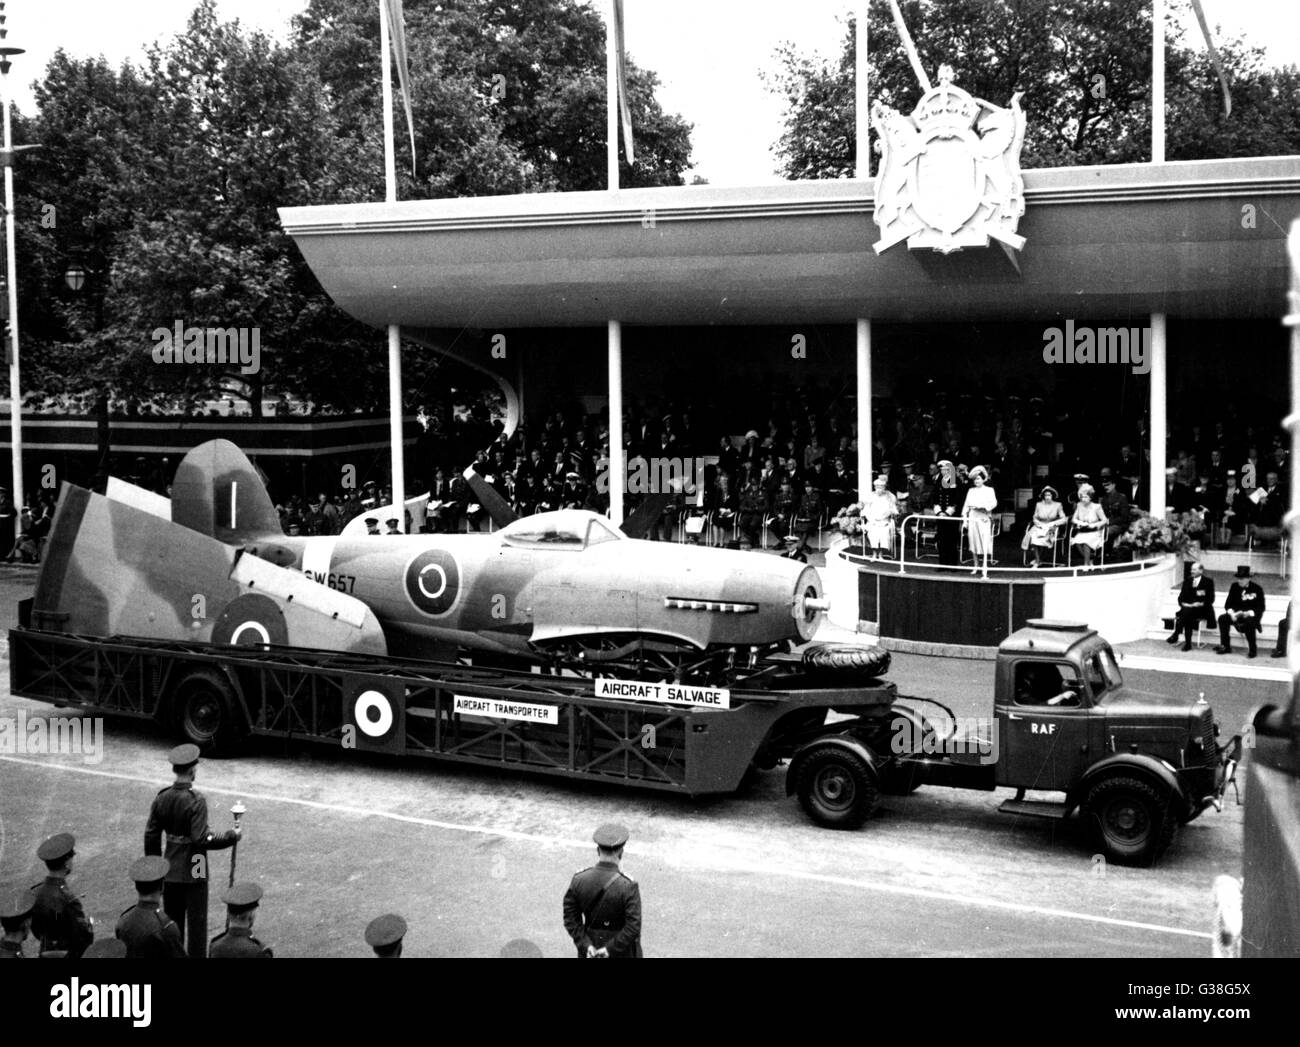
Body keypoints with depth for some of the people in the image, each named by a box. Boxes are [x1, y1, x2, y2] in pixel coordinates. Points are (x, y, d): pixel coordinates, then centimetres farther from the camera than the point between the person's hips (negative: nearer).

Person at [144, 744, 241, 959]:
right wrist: (231, 836, -13)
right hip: (193, 872, -5)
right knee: (196, 923, 6)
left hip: (170, 872, 6)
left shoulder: (161, 798, -2)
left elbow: (151, 836, 3)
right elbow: (201, 840, -24)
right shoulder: (196, 800, -20)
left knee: (172, 922, 17)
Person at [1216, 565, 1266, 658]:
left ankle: (1252, 650, -22)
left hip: (1251, 615, -4)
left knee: (1249, 623, -38)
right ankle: (1225, 647, -15)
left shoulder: (1257, 588, -7)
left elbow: (1261, 608, -10)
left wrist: (1248, 613, -25)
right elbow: (1228, 604, 3)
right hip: (1236, 614, 4)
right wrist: (1231, 613, -18)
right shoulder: (1235, 586, 4)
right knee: (1222, 618, -22)